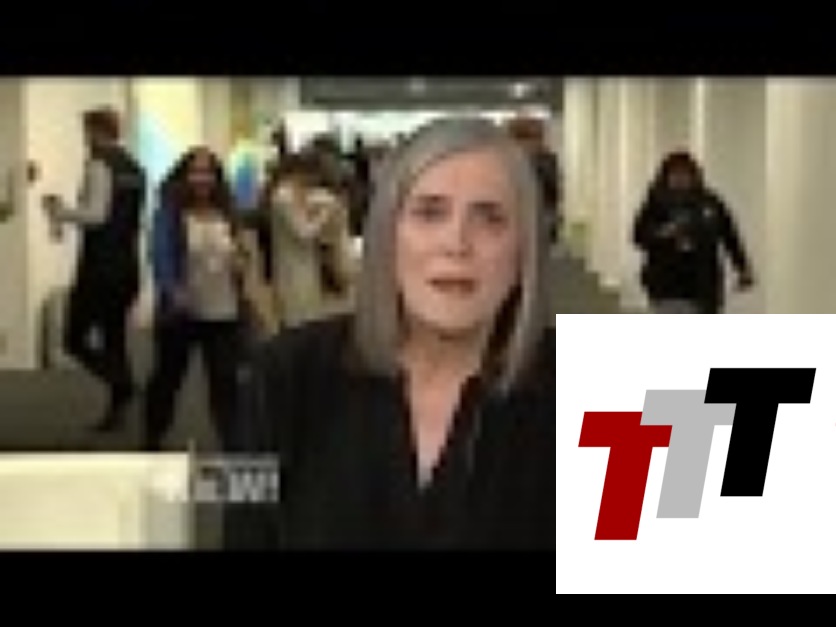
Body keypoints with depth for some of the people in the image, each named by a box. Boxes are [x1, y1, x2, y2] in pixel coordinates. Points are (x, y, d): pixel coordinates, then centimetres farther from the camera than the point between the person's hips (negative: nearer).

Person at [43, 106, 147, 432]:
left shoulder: (99, 164, -13)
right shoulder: (135, 168, 12)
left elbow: (96, 215, -21)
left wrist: (60, 211, -9)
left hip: (99, 265, -8)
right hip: (128, 264, 8)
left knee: (75, 338, 1)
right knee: (114, 337, 16)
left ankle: (122, 383, -15)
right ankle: (117, 407, 18)